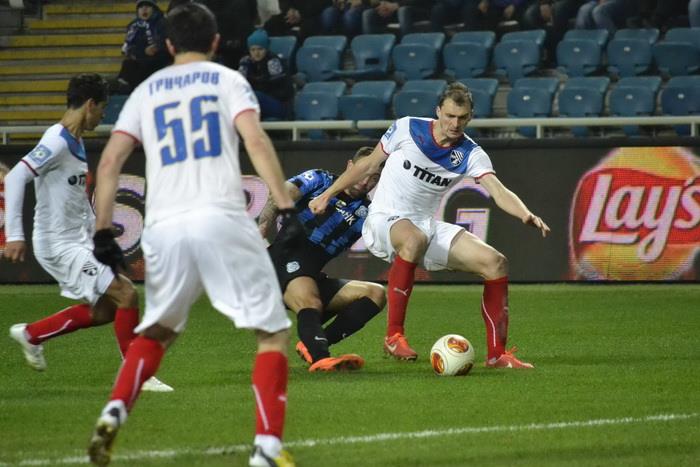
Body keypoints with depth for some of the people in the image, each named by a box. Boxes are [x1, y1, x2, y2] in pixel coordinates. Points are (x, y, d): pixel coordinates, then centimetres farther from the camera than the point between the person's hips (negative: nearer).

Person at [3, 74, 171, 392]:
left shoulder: (75, 143, 12)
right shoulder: (57, 142, -18)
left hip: (77, 242, 10)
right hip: (59, 245, -10)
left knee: (105, 309, 14)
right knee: (126, 295, -13)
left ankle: (31, 335, 27)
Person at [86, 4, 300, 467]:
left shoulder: (145, 91, 19)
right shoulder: (227, 80, 10)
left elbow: (110, 161, 9)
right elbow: (256, 141, -7)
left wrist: (103, 230, 11)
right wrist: (287, 207, -11)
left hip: (164, 229, 4)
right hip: (222, 220, -3)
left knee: (156, 332, 23)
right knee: (274, 331, 4)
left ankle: (114, 412, 0)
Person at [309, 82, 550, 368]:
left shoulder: (471, 155, -3)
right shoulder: (407, 129, -7)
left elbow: (499, 192, -17)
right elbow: (368, 165, 6)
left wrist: (526, 215, -37)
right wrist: (327, 195, 6)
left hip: (428, 227, 4)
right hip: (383, 221, -4)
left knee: (495, 263, -12)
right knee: (415, 239, -41)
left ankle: (497, 353, -2)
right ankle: (394, 336, -33)